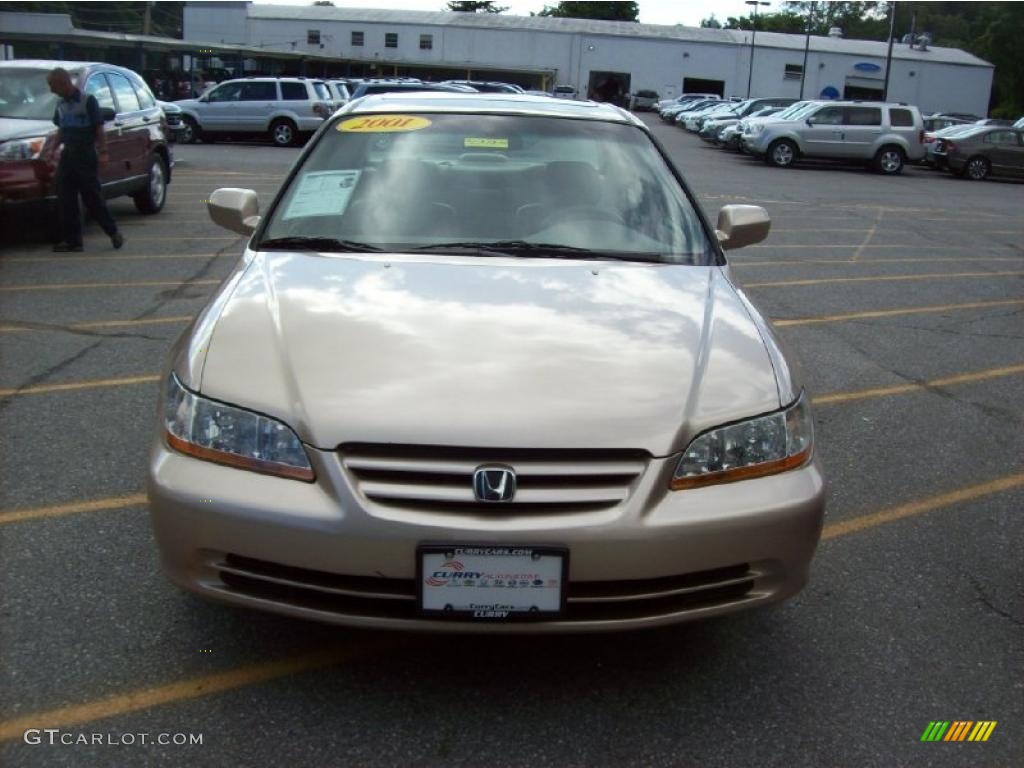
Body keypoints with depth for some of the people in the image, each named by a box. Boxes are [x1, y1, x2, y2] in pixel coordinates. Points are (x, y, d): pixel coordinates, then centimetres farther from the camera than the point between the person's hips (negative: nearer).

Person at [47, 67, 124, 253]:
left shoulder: (87, 101, -7)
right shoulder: (60, 105, 12)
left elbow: (99, 128, -9)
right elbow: (61, 130, 21)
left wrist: (102, 152, -16)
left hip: (86, 155, -6)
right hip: (67, 154, 6)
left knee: (93, 198, -4)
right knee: (66, 200, 3)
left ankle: (113, 233, 10)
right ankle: (72, 240, 7)